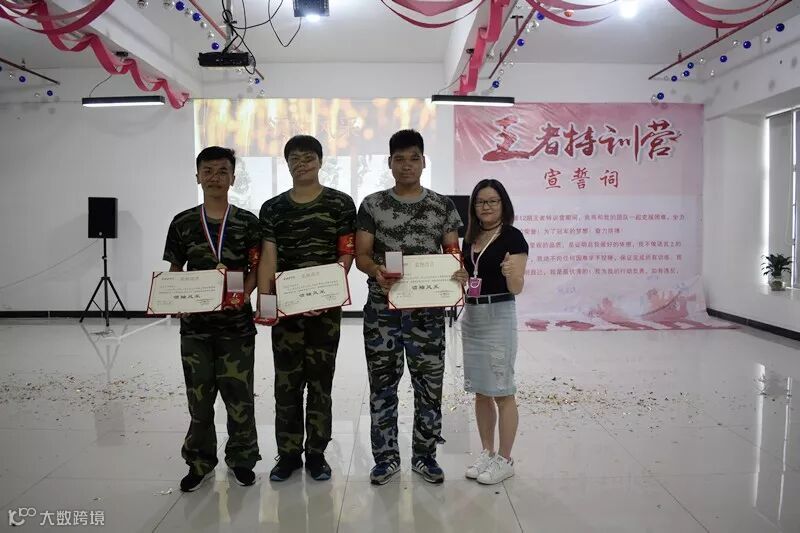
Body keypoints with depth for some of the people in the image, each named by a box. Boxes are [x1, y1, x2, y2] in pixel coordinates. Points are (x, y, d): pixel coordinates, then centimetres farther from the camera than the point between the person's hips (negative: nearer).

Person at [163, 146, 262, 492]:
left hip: (236, 322, -1)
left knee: (238, 392, 5)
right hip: (195, 322, 2)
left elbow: (256, 268, 1)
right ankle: (200, 461, 27)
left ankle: (241, 457, 23)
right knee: (198, 393, 11)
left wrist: (243, 296, -16)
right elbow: (175, 270, 11)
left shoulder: (247, 222, 1)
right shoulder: (183, 222, 5)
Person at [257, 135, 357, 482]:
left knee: (320, 380, 7)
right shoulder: (272, 208, 7)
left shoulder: (340, 204, 1)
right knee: (286, 381, 7)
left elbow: (346, 255, -4)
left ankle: (316, 453, 20)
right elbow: (268, 258, 2)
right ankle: (288, 453, 21)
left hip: (326, 306, -2)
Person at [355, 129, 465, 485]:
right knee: (382, 384, 8)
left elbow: (452, 252, 6)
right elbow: (360, 254, 0)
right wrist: (376, 271, -22)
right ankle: (386, 457, 23)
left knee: (429, 384, 7)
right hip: (382, 308, 0)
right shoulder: (372, 205, 3)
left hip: (427, 309, 1)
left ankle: (425, 456, 25)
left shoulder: (442, 206, 6)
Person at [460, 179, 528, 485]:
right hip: (470, 316, 7)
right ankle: (487, 453, 26)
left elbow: (517, 288, -16)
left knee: (502, 392, 1)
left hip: (499, 316, -7)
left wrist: (511, 273, -36)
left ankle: (504, 460, 15)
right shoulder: (470, 239, 10)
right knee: (480, 391, 13)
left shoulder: (512, 237, -9)